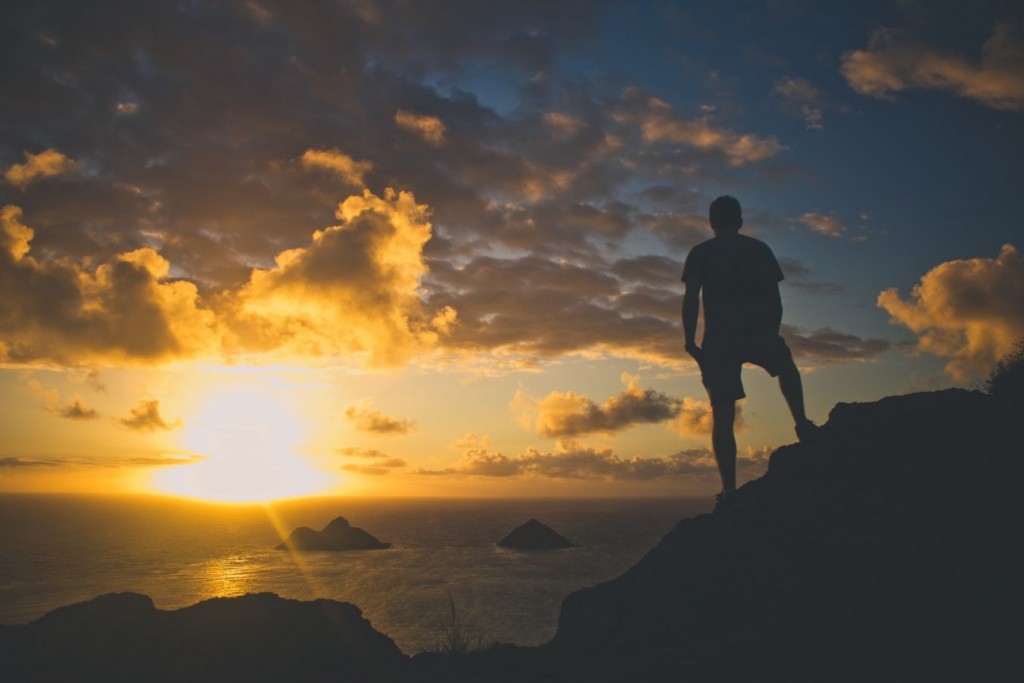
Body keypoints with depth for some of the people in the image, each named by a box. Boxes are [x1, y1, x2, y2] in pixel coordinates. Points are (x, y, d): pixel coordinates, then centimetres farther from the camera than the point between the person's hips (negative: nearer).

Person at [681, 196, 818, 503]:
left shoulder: (700, 253, 7)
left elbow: (691, 299, -3)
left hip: (719, 340, -1)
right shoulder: (760, 249, 13)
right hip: (760, 334, 1)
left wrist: (690, 342, 2)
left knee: (722, 416, 1)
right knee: (786, 366, 33)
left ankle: (729, 490, -1)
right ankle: (802, 424, 18)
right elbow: (775, 301, 12)